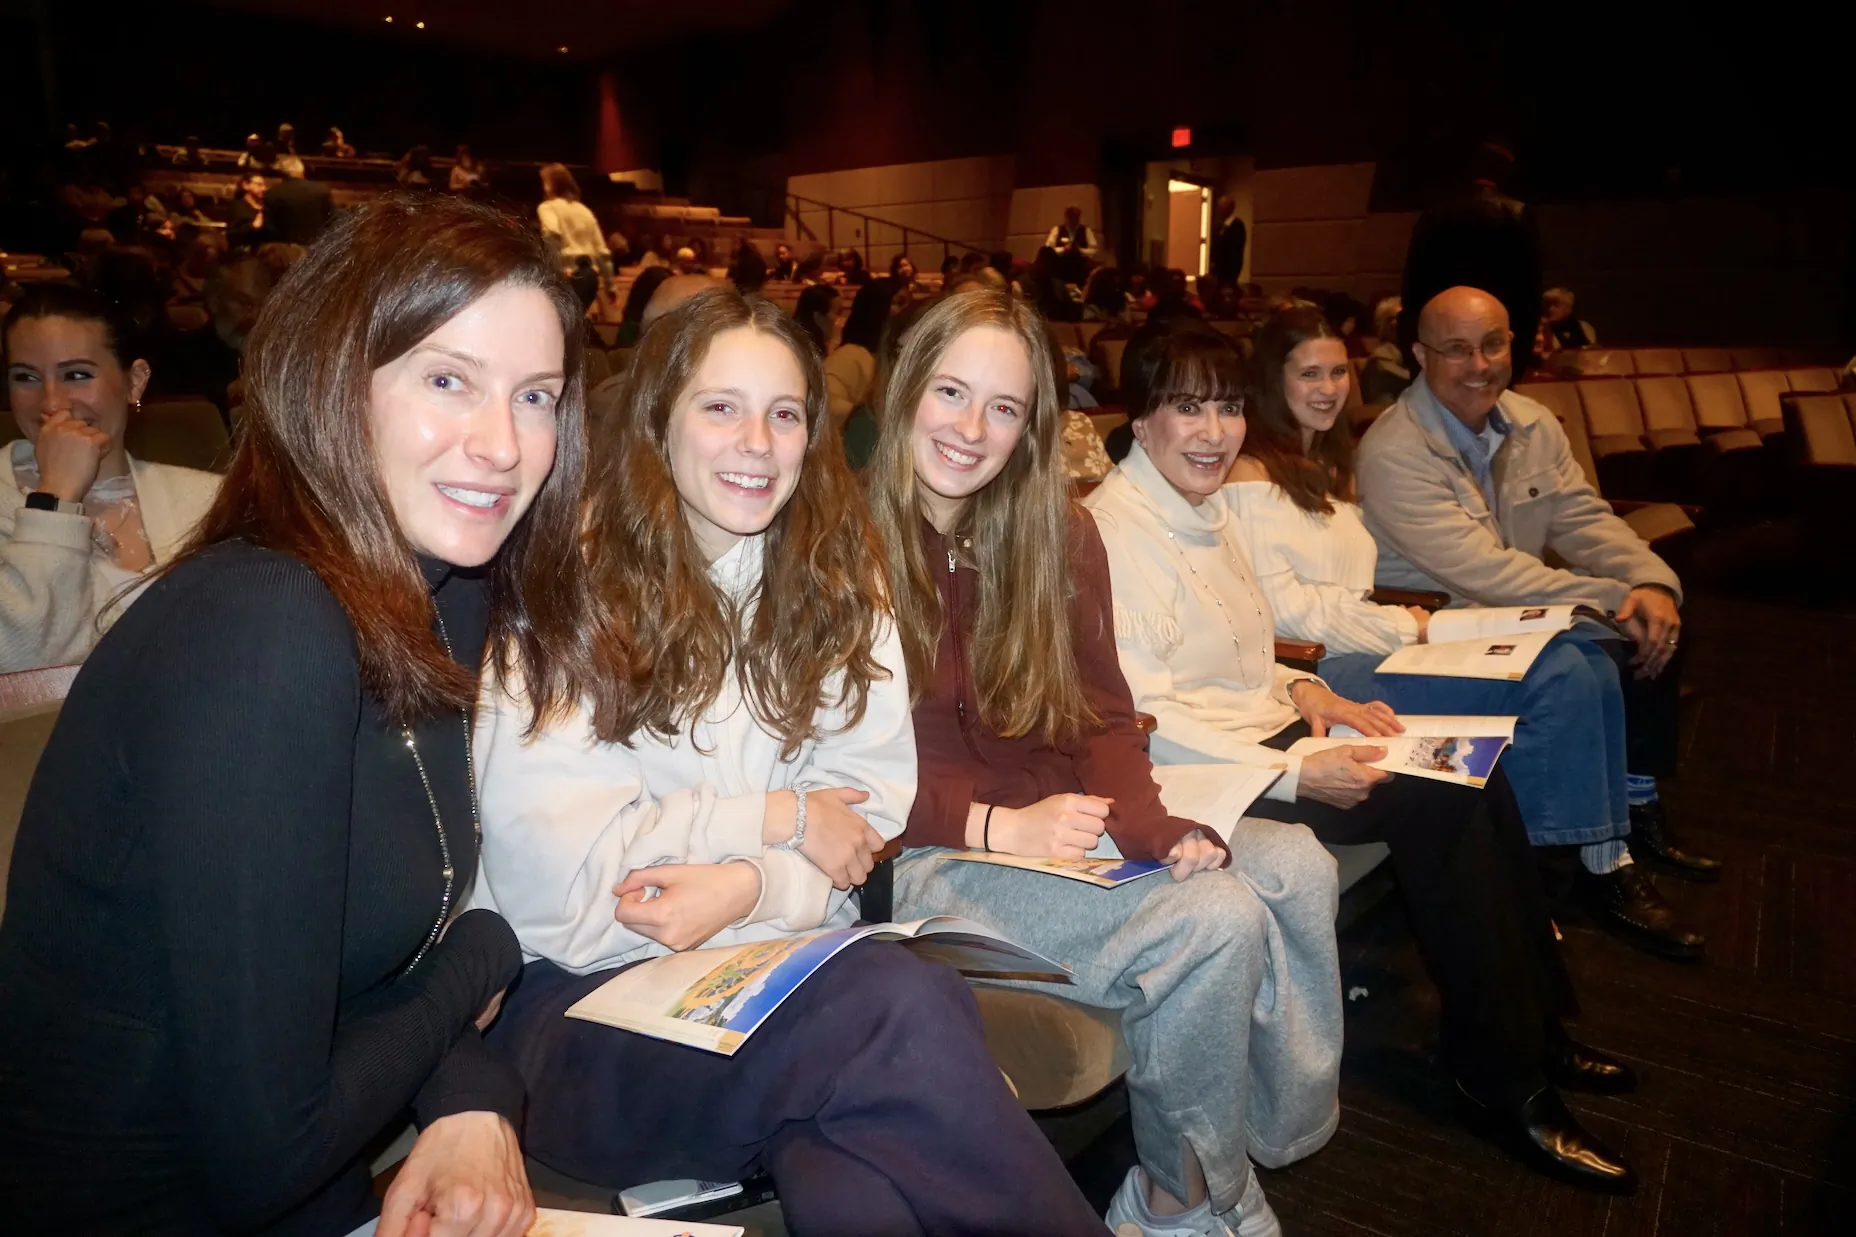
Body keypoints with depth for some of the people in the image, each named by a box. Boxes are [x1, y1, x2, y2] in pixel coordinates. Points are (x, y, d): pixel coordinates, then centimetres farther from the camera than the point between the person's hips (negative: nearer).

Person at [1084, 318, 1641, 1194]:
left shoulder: (1207, 508, 13)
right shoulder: (1113, 530, -17)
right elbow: (1141, 722, -22)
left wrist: (1303, 693, 3)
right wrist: (1294, 773, -23)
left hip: (1266, 735, 9)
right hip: (1196, 777, -9)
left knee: (1474, 768, -5)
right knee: (1439, 800, -17)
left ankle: (1536, 1025, 8)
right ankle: (1504, 1081, -3)